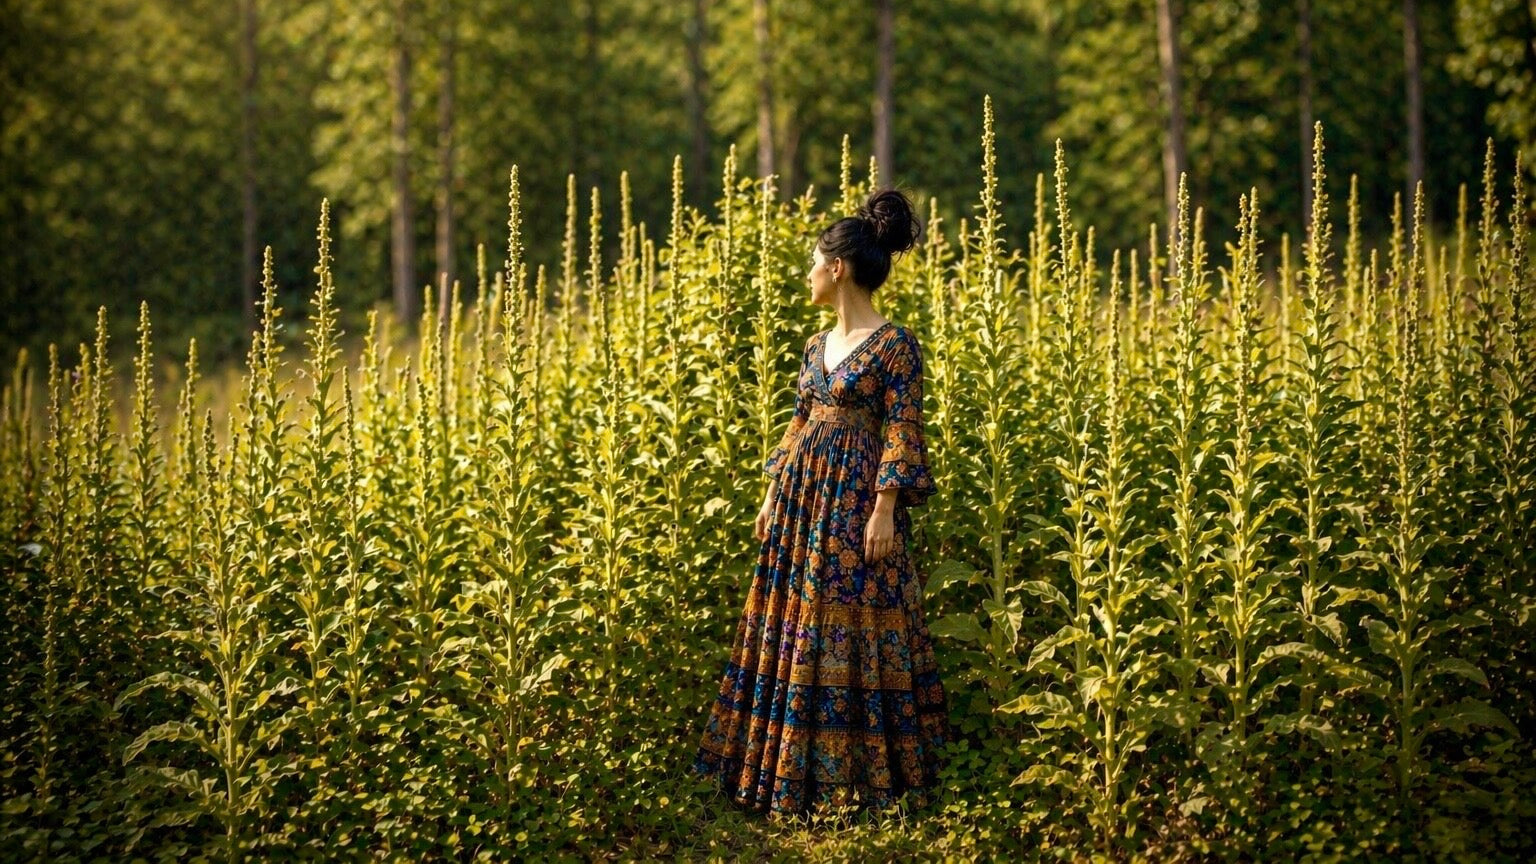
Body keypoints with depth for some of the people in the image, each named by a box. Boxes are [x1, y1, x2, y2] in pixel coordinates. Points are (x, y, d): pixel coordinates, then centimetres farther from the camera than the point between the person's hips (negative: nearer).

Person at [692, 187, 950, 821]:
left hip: (858, 502, -8)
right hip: (803, 498, 8)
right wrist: (772, 496, 15)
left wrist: (885, 508, -20)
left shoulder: (894, 343, -10)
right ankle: (796, 772, 16)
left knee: (850, 635, -6)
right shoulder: (817, 346, 13)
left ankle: (861, 775, 2)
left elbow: (902, 433, -13)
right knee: (793, 633, 8)